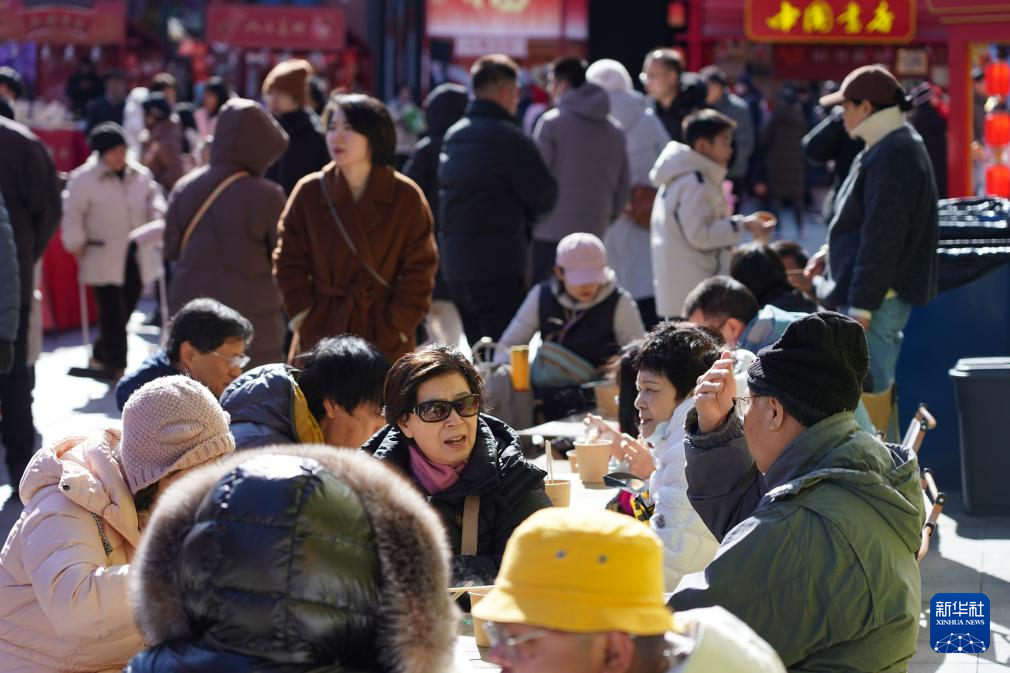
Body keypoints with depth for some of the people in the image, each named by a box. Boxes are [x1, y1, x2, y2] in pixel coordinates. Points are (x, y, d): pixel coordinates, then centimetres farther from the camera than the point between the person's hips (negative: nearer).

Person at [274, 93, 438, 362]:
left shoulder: (406, 197, 0)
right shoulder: (309, 192, 4)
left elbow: (420, 270, 0)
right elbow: (288, 261, 7)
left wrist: (395, 329, -7)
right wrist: (303, 317, -3)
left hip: (386, 342, -1)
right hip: (321, 338, 1)